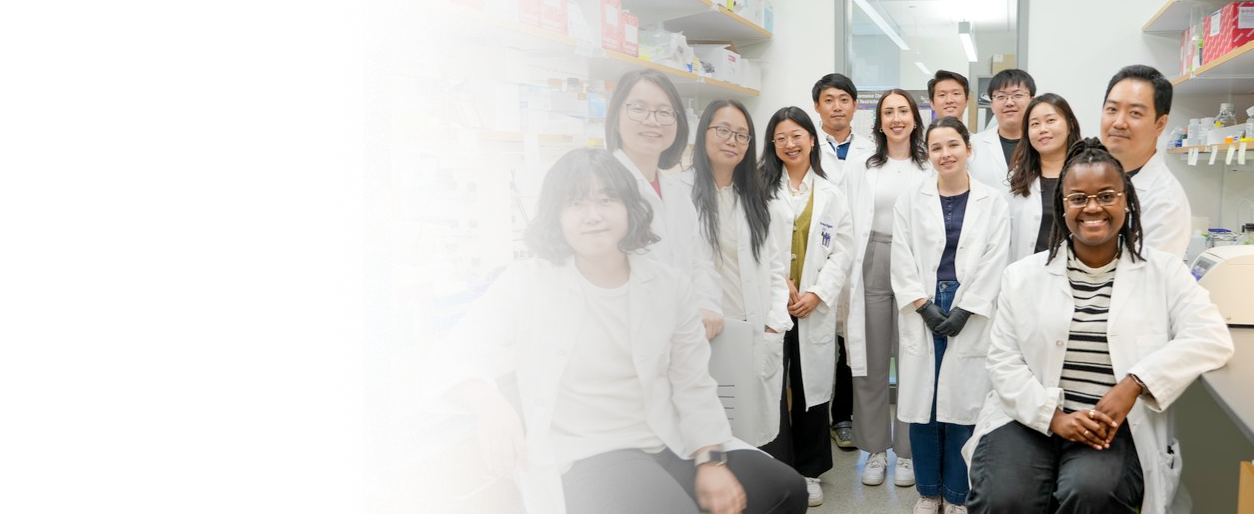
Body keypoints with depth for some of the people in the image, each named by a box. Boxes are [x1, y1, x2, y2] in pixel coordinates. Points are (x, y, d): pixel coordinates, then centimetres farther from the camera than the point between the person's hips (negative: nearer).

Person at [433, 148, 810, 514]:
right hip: (584, 460, -5)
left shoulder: (669, 285, 4)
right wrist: (489, 402, -31)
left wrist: (711, 461, -7)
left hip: (671, 445, 5)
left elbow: (693, 385, 5)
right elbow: (455, 357, -9)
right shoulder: (527, 284, -6)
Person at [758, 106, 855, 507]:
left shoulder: (832, 196, 12)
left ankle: (809, 471, 22)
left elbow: (841, 253, 5)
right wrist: (780, 285, -12)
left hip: (815, 308, 2)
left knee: (811, 388, 7)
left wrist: (816, 294, -8)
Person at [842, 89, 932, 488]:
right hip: (871, 266, 1)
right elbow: (849, 227, 6)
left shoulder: (931, 169, 5)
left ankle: (907, 451, 18)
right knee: (871, 363, 7)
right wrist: (849, 279, -2)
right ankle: (875, 449, 20)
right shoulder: (860, 169, 9)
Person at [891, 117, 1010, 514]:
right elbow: (902, 261, 2)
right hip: (921, 314, 1)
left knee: (962, 404, 0)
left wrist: (963, 311, -10)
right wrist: (925, 306, -9)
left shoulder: (993, 202, 5)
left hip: (971, 315, -1)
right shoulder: (910, 201, 7)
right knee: (922, 404, 4)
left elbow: (993, 263, -2)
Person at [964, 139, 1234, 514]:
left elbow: (1211, 338, -8)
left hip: (1117, 429, -1)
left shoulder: (1163, 272, 6)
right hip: (1029, 420, 1)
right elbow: (1003, 359, 3)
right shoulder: (1023, 275, 8)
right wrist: (1054, 415, -12)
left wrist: (1133, 385, -20)